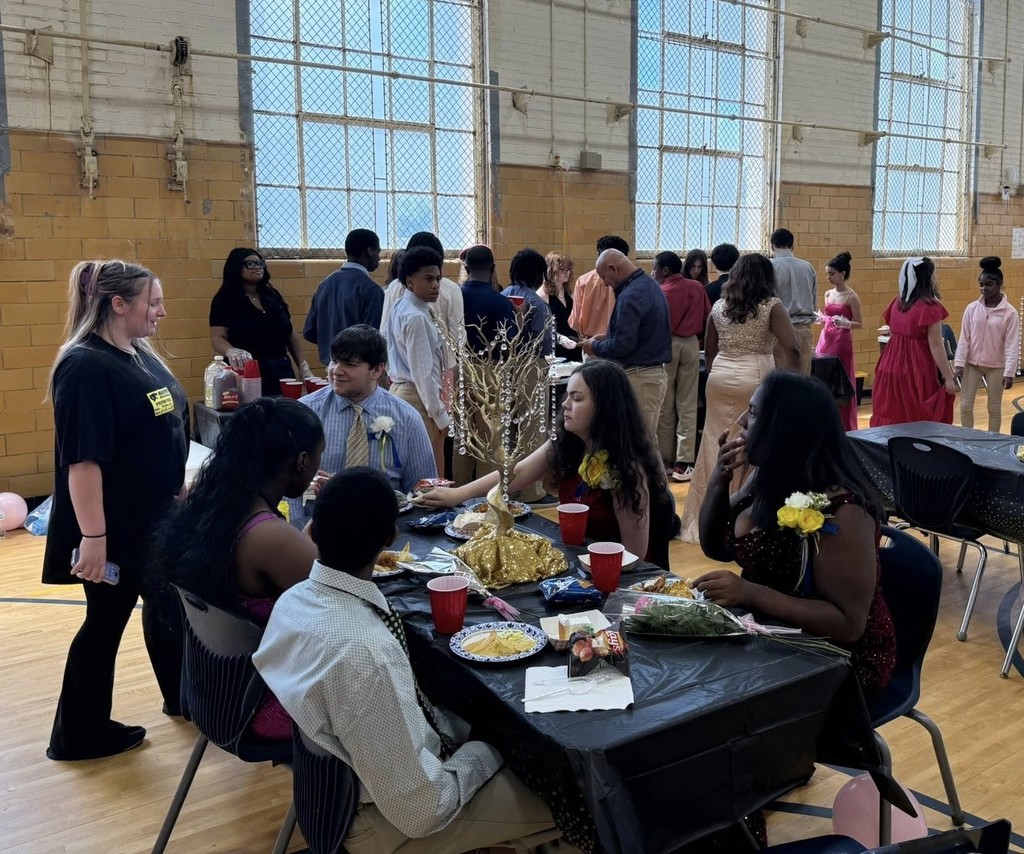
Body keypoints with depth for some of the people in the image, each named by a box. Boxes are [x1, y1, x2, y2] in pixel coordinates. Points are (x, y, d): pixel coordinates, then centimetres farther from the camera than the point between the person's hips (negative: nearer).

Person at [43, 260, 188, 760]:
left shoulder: (141, 355, 8)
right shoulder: (86, 367, -20)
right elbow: (82, 459, -24)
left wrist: (180, 492, 20)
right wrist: (92, 535, -25)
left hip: (156, 520, 9)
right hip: (114, 530, -9)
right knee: (107, 619, 4)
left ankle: (183, 696, 38)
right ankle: (79, 734, 21)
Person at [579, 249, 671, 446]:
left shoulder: (630, 295, -19)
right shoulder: (650, 284, 12)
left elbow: (623, 345, -22)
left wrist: (595, 347, -5)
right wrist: (607, 337, 16)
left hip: (638, 377, -10)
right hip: (656, 371, 10)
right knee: (648, 440, 14)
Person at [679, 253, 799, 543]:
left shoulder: (719, 306, 10)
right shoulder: (772, 306, -3)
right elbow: (792, 349, -11)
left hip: (720, 376, 5)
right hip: (755, 378, -4)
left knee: (716, 445, 9)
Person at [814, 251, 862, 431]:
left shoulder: (851, 296, -8)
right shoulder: (828, 294, 11)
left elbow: (859, 324, -6)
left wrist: (845, 323, -24)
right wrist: (820, 318, 1)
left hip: (842, 342, -6)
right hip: (825, 339, 6)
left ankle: (843, 426, 7)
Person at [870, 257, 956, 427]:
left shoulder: (897, 302, 9)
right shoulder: (929, 307, -11)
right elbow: (936, 346, -13)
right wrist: (948, 378, -10)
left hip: (892, 367, 7)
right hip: (918, 371, -6)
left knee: (893, 419, 7)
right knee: (920, 423, 0)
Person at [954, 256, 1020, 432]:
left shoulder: (1010, 312, -8)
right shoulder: (972, 308, -2)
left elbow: (1012, 345, -9)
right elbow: (964, 339, 1)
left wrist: (1009, 372, -14)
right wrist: (959, 364, -6)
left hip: (996, 367, -2)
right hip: (972, 364, 2)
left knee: (994, 408, 7)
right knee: (965, 406, 3)